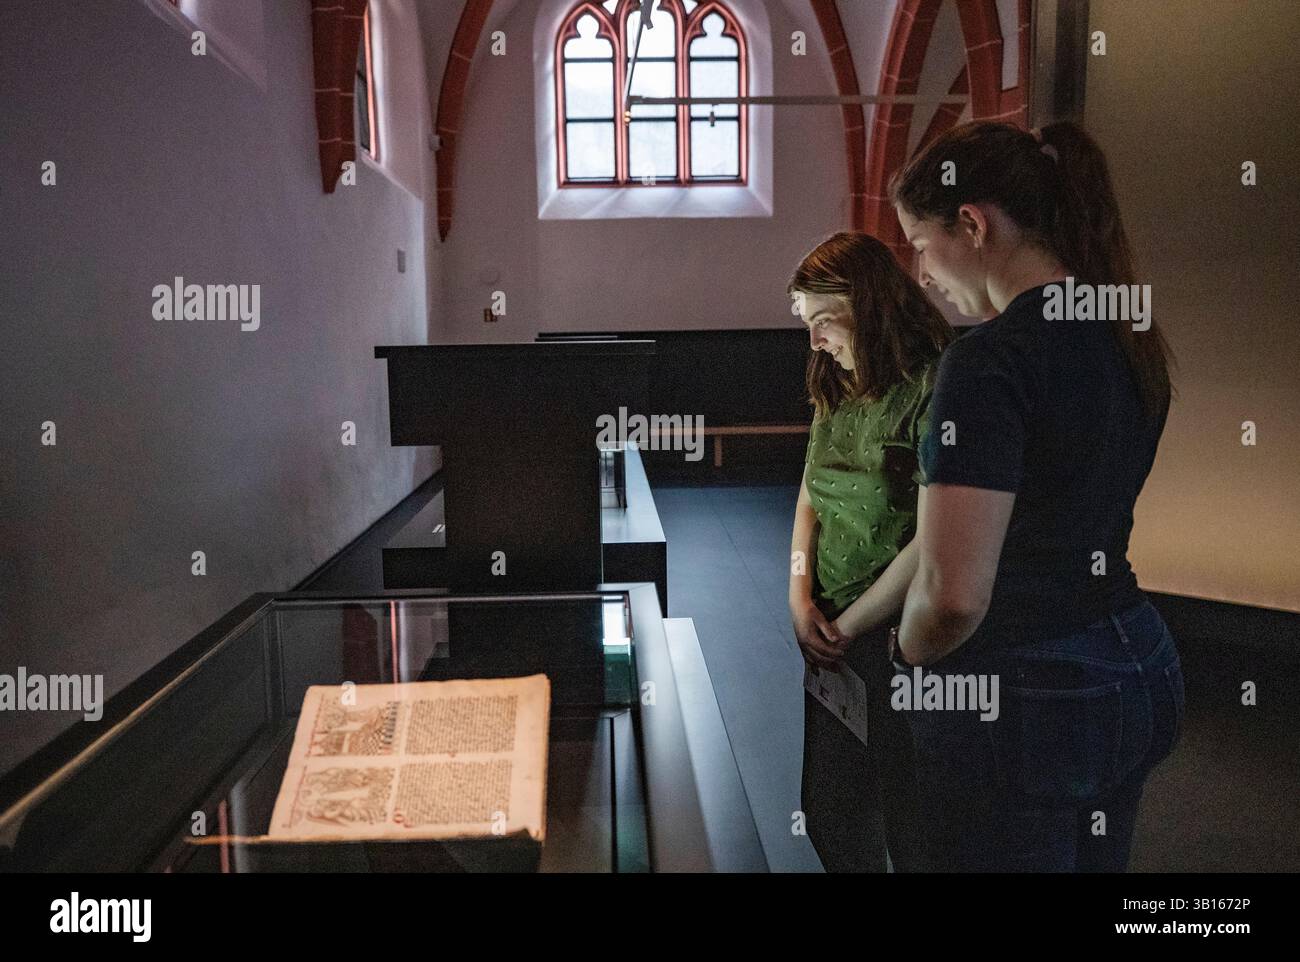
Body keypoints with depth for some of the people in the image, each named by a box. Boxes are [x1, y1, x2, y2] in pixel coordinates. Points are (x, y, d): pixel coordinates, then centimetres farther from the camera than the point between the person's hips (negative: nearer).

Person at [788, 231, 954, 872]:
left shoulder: (935, 389, -15)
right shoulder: (837, 392, 10)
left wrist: (845, 626, -12)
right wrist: (800, 601, -1)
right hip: (832, 646, 7)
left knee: (906, 819, 10)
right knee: (827, 808, 16)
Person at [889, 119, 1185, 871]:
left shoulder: (992, 360, -22)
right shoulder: (1131, 339, 5)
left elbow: (953, 594, -28)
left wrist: (910, 659, -7)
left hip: (1023, 703, -8)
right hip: (1139, 674, 8)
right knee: (1099, 859, 24)